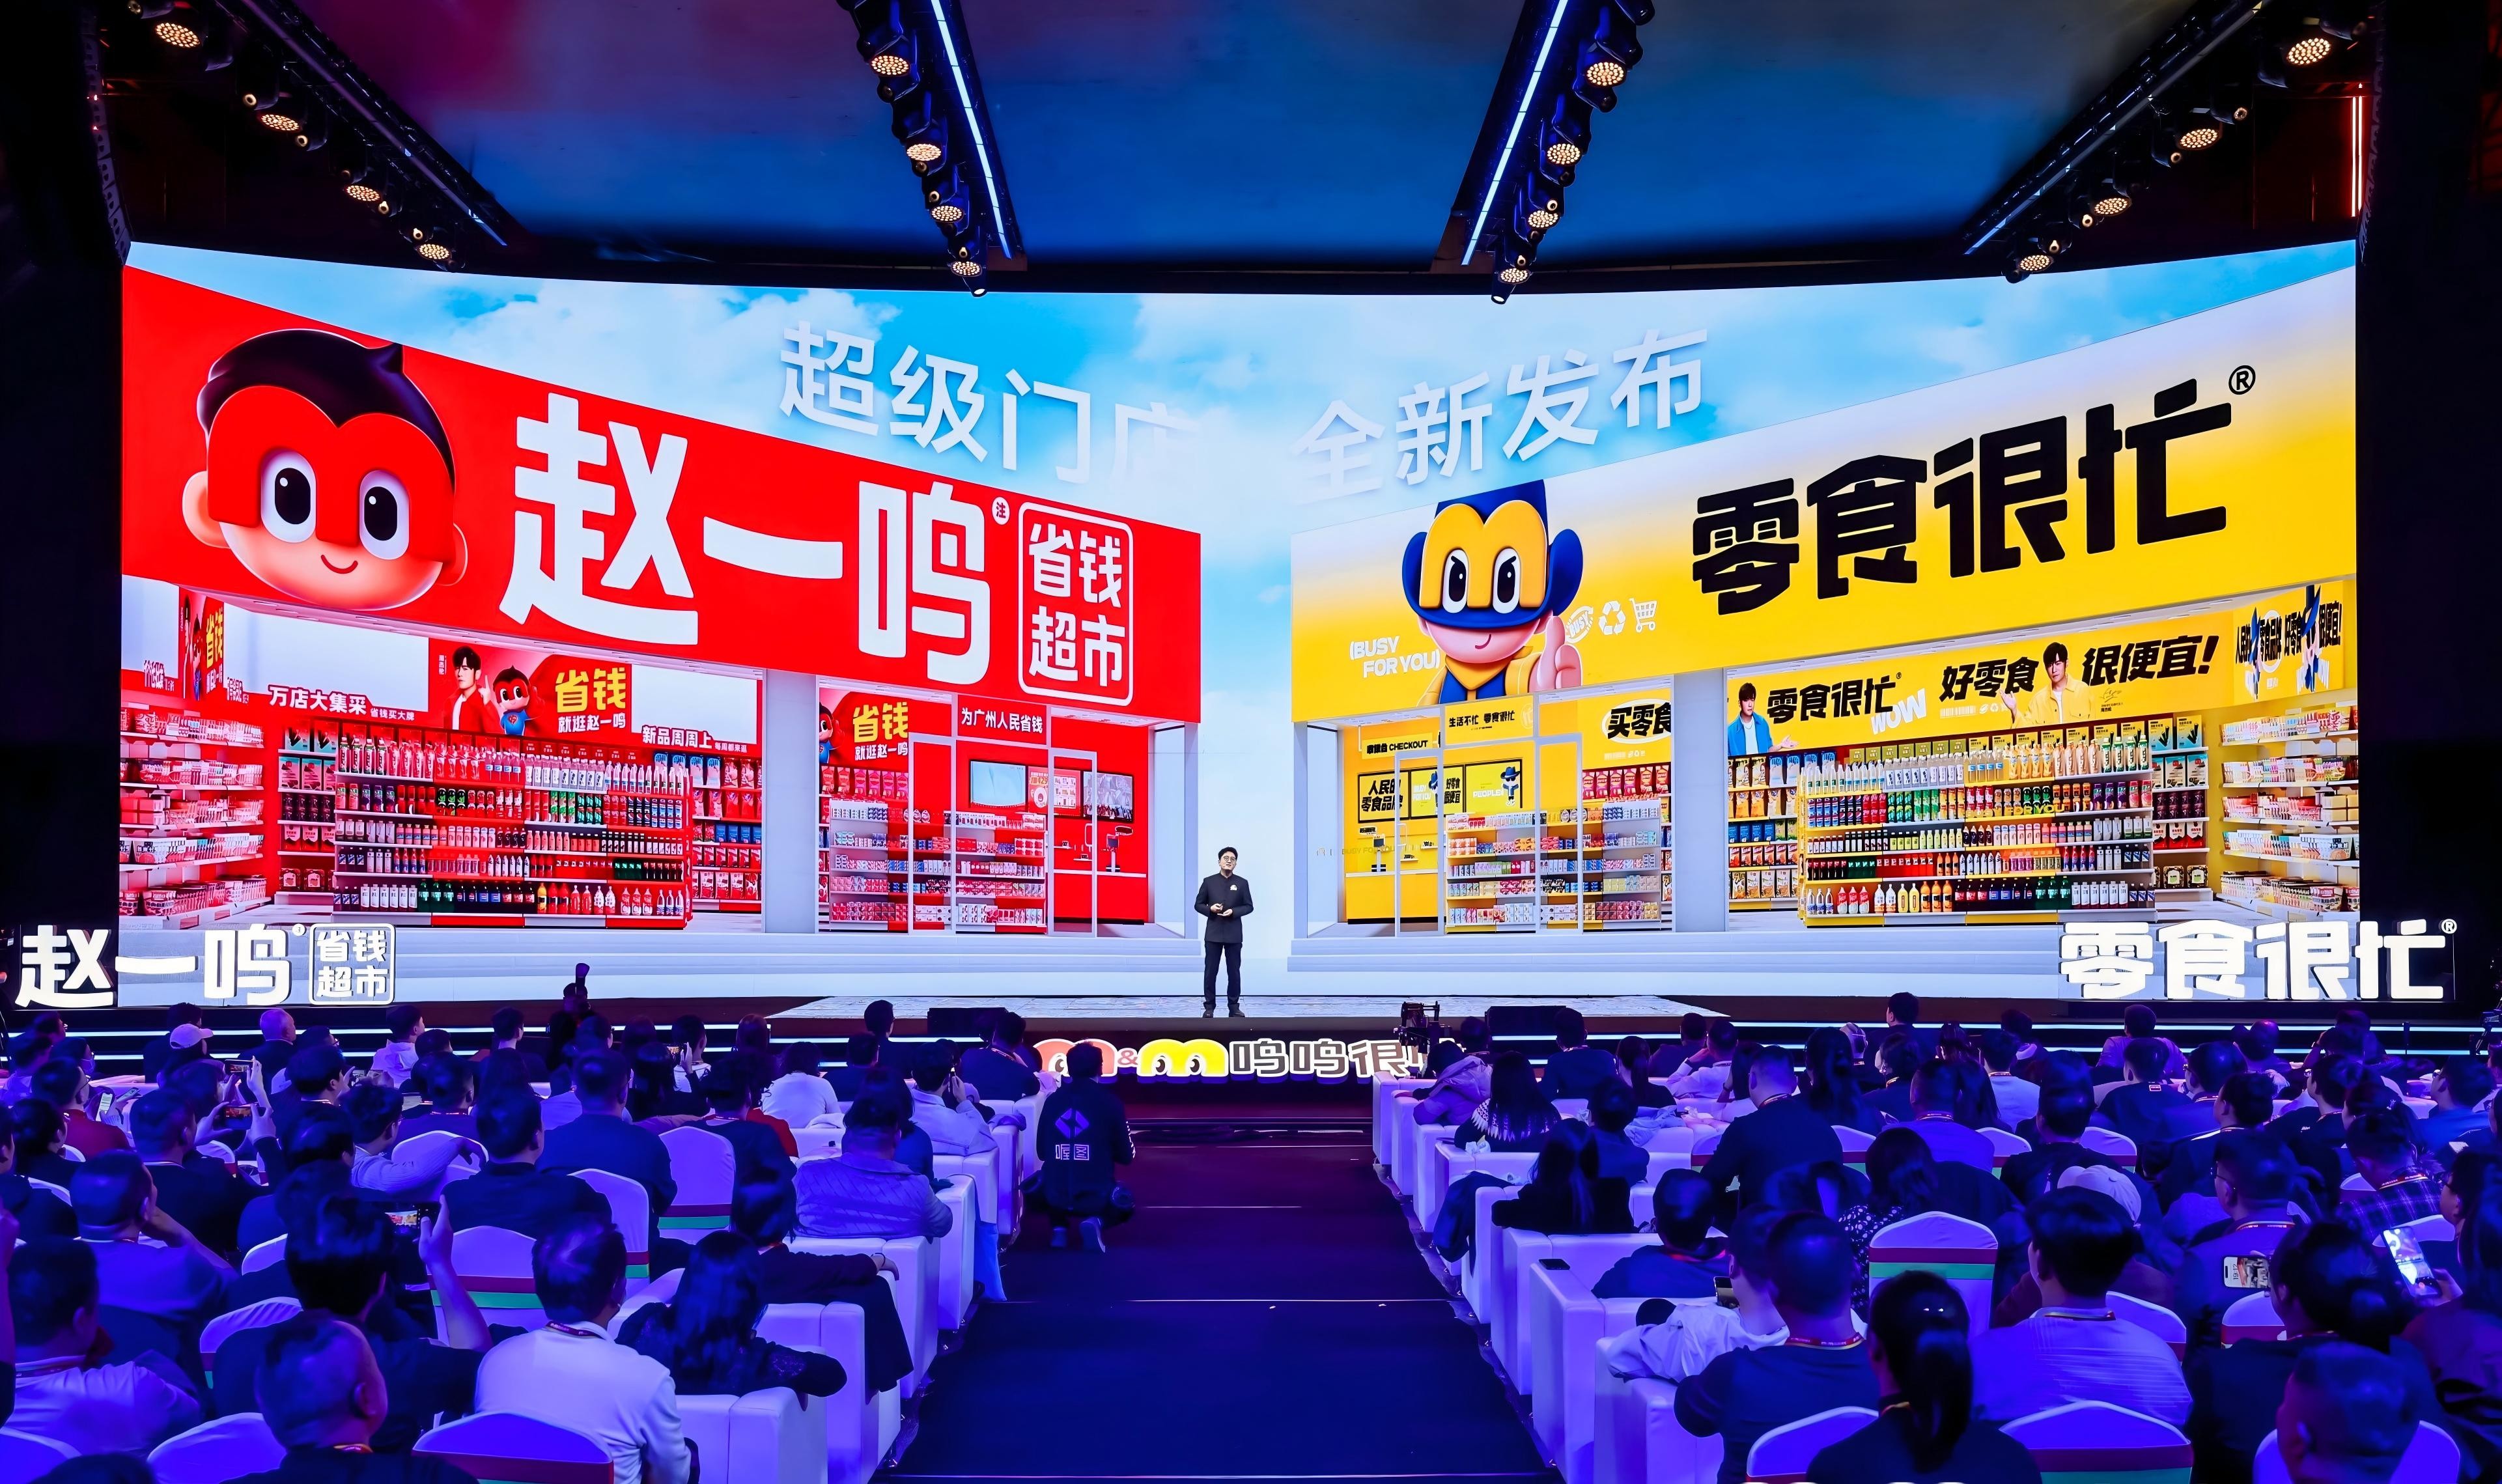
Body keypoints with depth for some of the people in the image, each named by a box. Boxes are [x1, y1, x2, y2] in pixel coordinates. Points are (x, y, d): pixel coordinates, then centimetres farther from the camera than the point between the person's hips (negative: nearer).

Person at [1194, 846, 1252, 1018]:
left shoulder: (1242, 883, 4)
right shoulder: (1209, 882, 3)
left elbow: (1249, 906, 4)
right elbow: (1198, 905, 6)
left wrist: (1234, 912, -13)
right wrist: (1210, 909, -14)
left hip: (1234, 934, 0)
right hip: (1214, 933, 0)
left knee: (1234, 971, 4)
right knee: (1210, 971, 1)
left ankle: (1234, 1006, 11)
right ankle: (1209, 1006, 7)